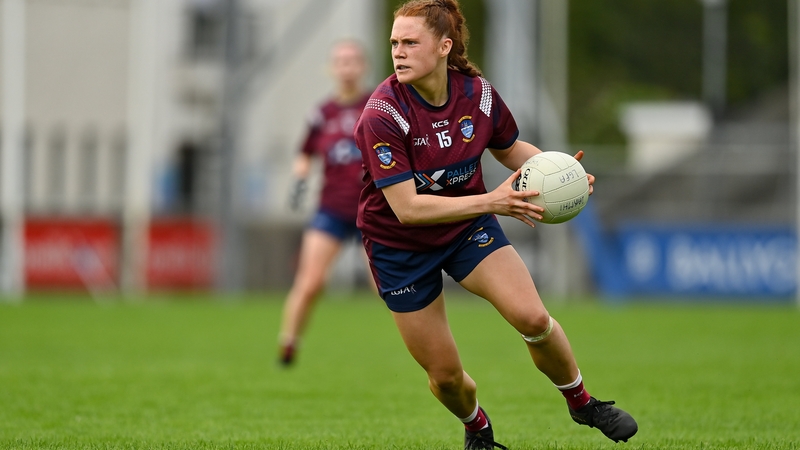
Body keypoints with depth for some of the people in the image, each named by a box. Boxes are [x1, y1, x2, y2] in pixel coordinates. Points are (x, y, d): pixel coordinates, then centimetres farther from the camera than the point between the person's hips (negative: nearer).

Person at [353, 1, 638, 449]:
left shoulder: (478, 92, -13)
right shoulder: (382, 115, -27)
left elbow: (510, 148, 9)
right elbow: (407, 208, -30)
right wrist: (491, 201, -36)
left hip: (469, 226, 3)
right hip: (400, 246, -3)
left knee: (532, 318, -18)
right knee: (444, 373, 2)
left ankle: (581, 401, 10)